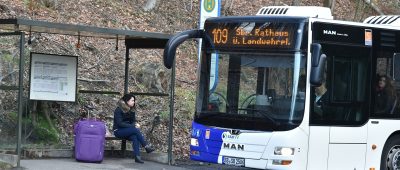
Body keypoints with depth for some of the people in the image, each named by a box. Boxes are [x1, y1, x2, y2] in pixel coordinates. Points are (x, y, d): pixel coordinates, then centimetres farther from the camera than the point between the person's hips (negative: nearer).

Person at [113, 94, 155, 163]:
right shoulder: (119, 110, -12)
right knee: (135, 130, -30)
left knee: (135, 137, -29)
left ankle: (137, 156, -38)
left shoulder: (131, 110, 8)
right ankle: (146, 146, -27)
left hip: (128, 130, 6)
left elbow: (133, 121, 11)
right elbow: (119, 123, -19)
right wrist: (133, 126, -24)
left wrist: (136, 124, -15)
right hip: (118, 131, -6)